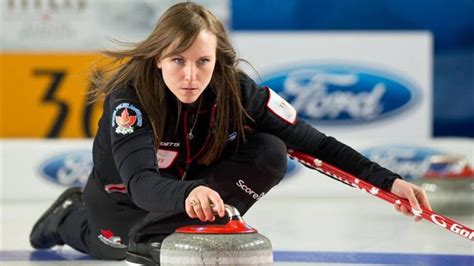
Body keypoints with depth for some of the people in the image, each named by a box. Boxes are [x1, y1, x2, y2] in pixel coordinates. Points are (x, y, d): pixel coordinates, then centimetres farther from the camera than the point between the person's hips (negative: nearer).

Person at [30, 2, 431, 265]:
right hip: (123, 193, 0)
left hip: (197, 184, 1)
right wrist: (187, 194, -67)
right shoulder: (130, 97, -32)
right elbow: (139, 182, -45)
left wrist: (388, 181, -31)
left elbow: (315, 143, -20)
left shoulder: (238, 93, -23)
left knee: (271, 154, -20)